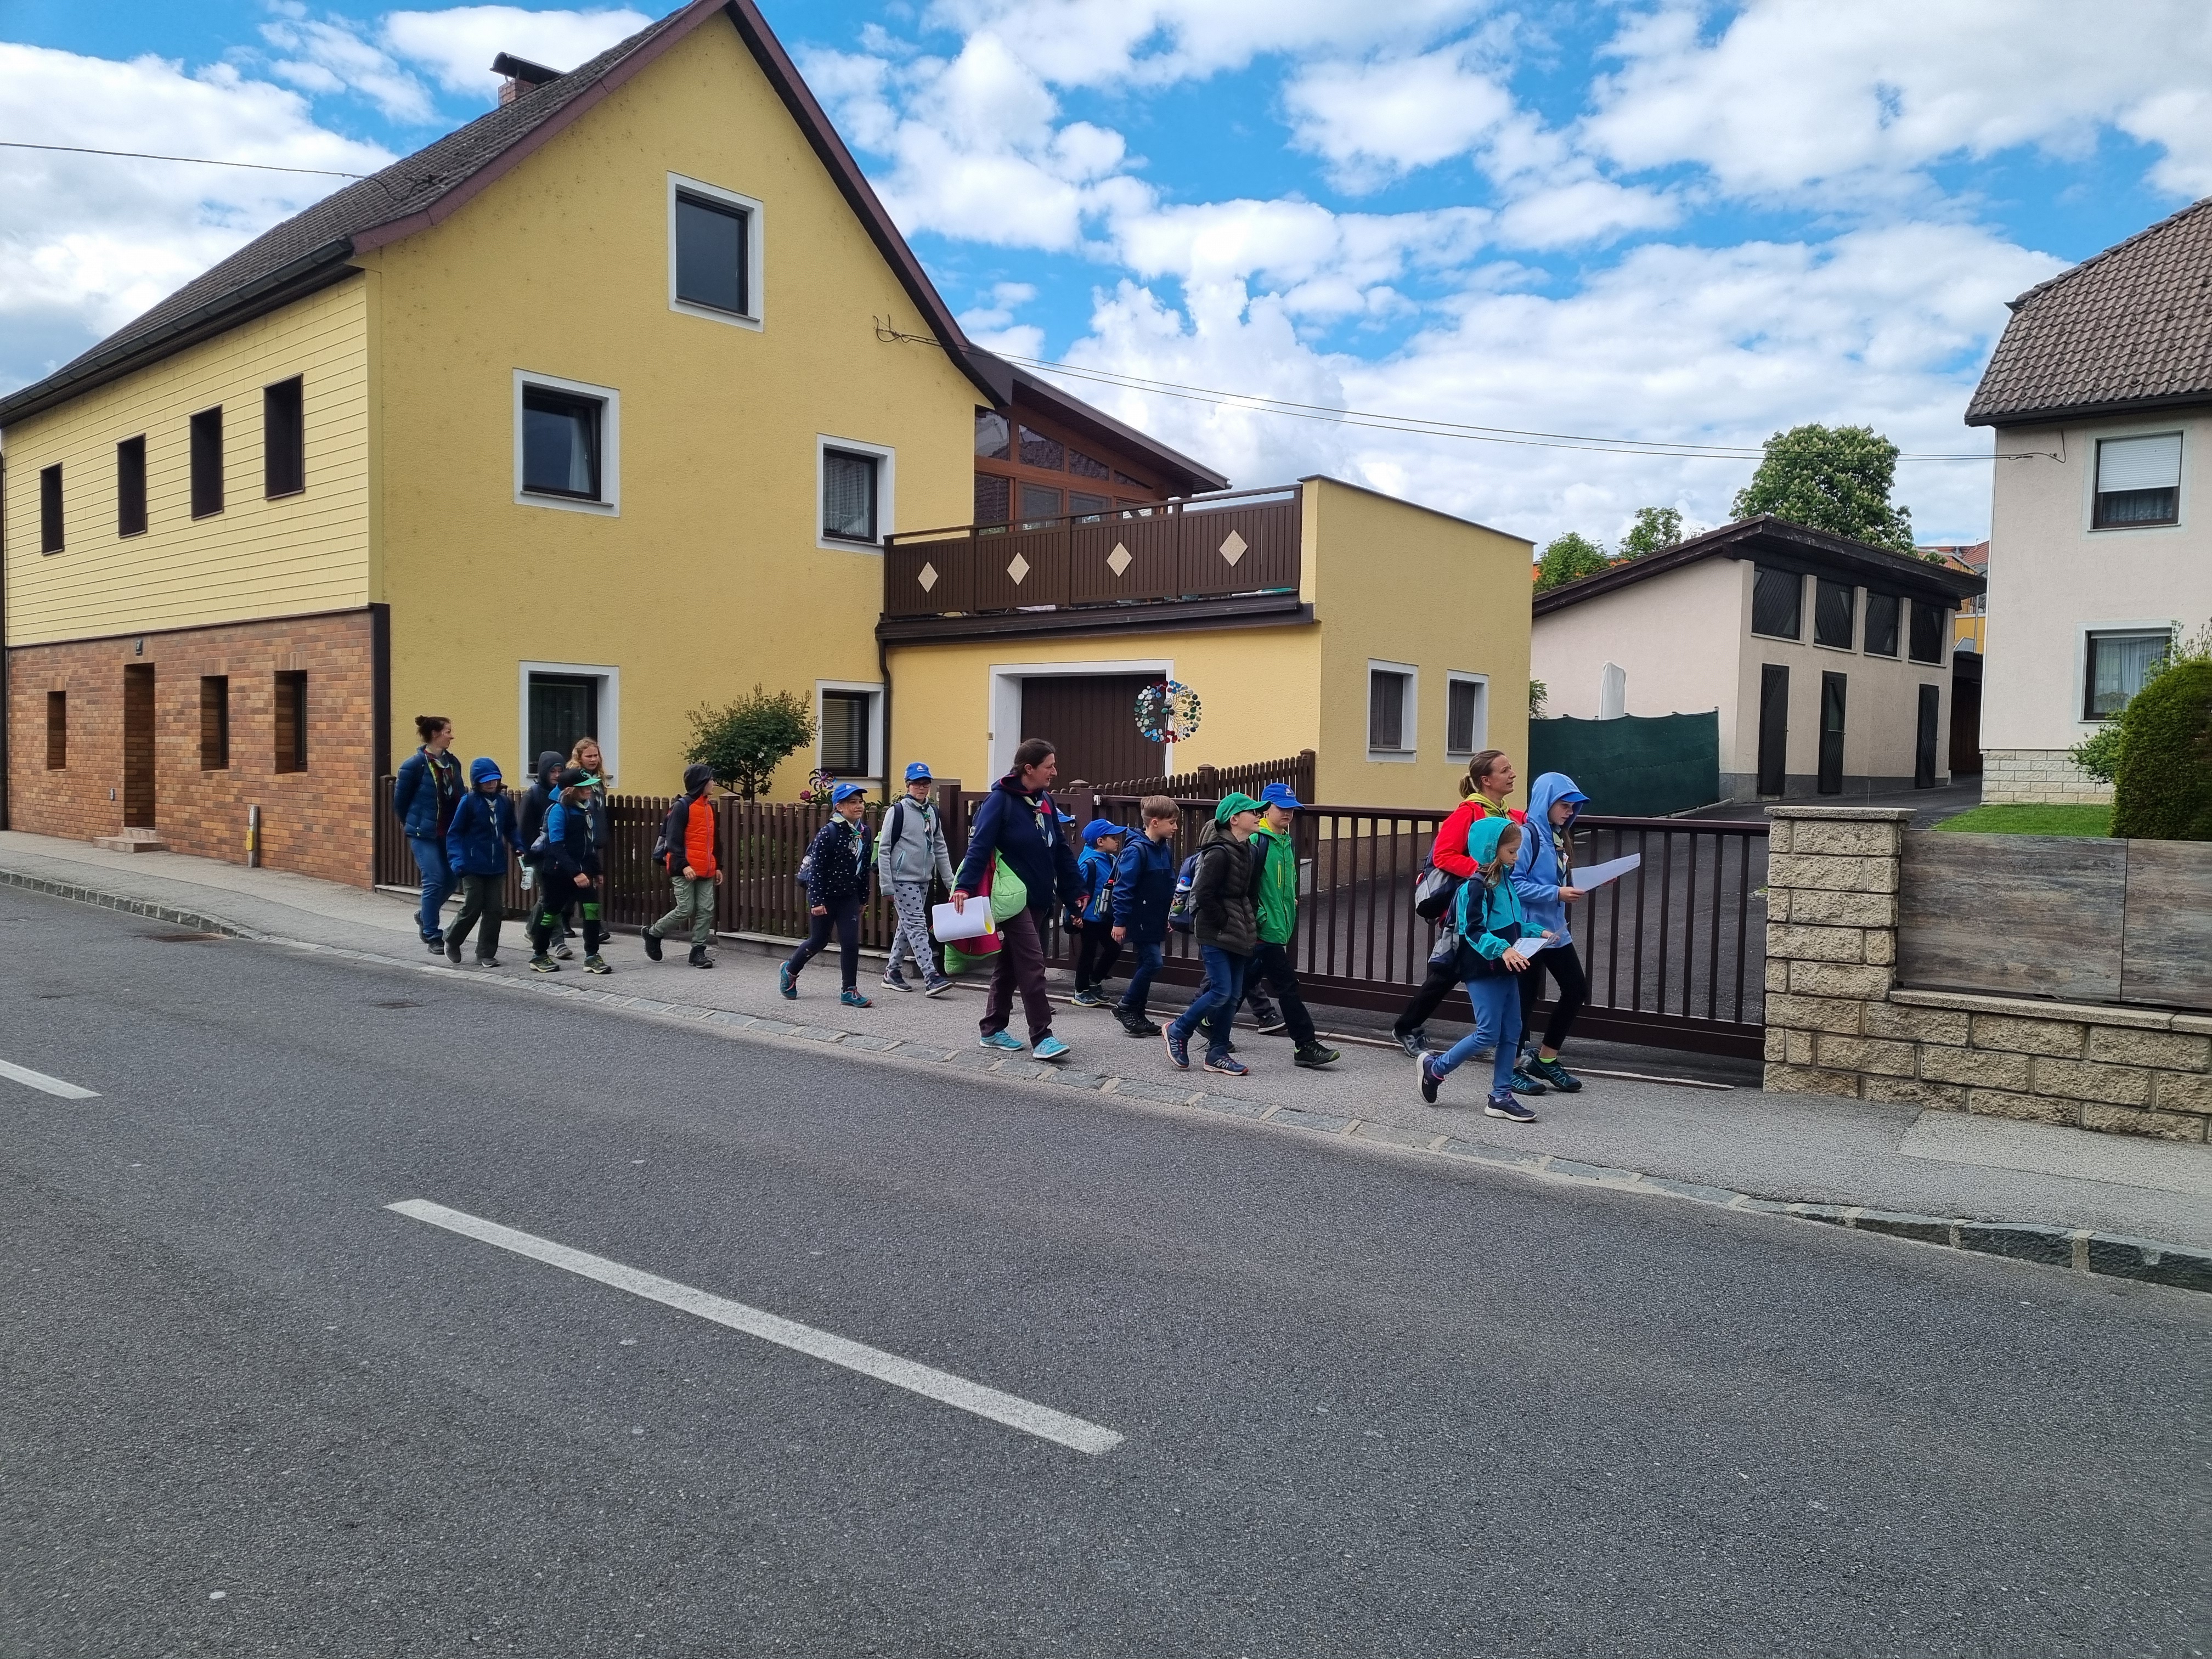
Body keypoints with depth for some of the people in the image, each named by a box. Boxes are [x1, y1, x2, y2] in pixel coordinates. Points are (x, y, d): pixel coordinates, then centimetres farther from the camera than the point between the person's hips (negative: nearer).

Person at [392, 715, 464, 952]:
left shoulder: (452, 762, 7)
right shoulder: (415, 764, -12)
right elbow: (400, 798, -4)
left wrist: (458, 824, 8)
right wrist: (411, 822, 6)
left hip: (448, 833, 6)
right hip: (424, 834, -6)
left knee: (452, 879, 8)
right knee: (434, 881, -8)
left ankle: (425, 915, 34)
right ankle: (432, 936, 2)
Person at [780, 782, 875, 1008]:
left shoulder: (864, 832, 1)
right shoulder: (828, 833, -17)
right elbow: (816, 869, -17)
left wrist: (862, 898, 13)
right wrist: (816, 901, -20)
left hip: (849, 897, 5)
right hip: (826, 896, -5)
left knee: (851, 942, -4)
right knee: (818, 941, 9)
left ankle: (850, 991, 4)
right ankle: (790, 970, 35)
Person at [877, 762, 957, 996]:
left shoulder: (932, 813, 12)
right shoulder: (898, 811, -8)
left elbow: (940, 849, 16)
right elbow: (884, 849, -8)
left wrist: (950, 882, 11)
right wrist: (887, 886, -12)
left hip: (924, 880, 7)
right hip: (903, 879, -7)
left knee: (907, 927, 12)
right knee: (918, 926, -11)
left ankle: (891, 972, 23)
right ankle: (931, 978, -16)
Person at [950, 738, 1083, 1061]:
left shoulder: (1045, 801, 11)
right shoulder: (1001, 800, -12)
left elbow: (1061, 851, 15)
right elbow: (979, 845, -19)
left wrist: (1075, 892, 15)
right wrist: (964, 886, -28)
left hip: (1041, 899, 8)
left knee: (1009, 965, 14)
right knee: (1033, 966, -9)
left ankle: (992, 1030, 24)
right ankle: (1042, 1037, -5)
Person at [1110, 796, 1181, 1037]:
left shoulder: (1165, 849, 9)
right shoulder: (1136, 850, -18)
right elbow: (1123, 888, -19)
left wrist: (1169, 915, 21)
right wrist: (1120, 921, -19)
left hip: (1156, 921, 9)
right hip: (1140, 922, -9)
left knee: (1147, 965, 12)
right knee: (1153, 963, -12)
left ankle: (1136, 1015, 21)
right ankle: (1125, 1008, 2)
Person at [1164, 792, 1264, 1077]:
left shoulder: (1246, 851, 12)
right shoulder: (1219, 853, -17)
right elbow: (1204, 895, -21)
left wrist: (1250, 923, 10)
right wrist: (1224, 923, -15)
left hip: (1237, 936, 9)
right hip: (1216, 936, -9)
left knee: (1233, 995, 8)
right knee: (1222, 992, -10)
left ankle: (1217, 1054, 16)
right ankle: (1178, 1030, 10)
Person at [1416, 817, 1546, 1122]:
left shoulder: (1504, 880, 12)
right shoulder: (1477, 886, -15)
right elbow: (1473, 930, -21)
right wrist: (1502, 949, -32)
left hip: (1504, 970, 9)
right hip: (1482, 971, -9)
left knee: (1511, 1032, 9)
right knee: (1488, 1034, -5)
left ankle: (1501, 1097, 16)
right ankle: (1435, 1068, 14)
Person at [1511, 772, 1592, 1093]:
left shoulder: (1558, 836, 11)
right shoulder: (1528, 835, -15)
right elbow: (1513, 884, -20)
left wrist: (1573, 888, 0)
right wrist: (1556, 894, -22)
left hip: (1556, 929, 9)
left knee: (1577, 989, 10)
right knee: (1526, 997, 0)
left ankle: (1545, 1060, 23)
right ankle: (1512, 1067, 15)